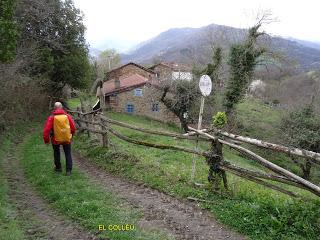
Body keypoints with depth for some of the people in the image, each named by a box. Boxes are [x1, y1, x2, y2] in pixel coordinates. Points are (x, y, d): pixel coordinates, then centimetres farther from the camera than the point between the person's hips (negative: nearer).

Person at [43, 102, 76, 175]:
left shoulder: (52, 118, -11)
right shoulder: (67, 116, -6)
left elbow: (46, 130, -13)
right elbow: (73, 127, -1)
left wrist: (46, 140, -1)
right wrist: (71, 135, 17)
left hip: (56, 139, 0)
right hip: (67, 139, 0)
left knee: (56, 153, 22)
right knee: (68, 154, 9)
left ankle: (58, 167, 34)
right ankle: (68, 170, 6)